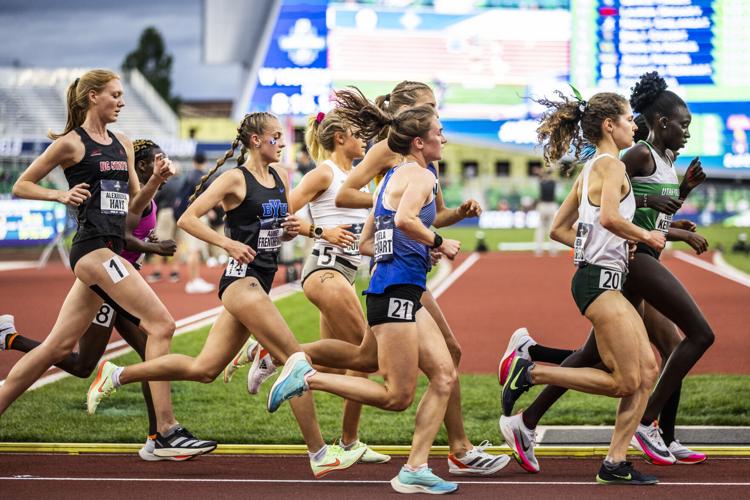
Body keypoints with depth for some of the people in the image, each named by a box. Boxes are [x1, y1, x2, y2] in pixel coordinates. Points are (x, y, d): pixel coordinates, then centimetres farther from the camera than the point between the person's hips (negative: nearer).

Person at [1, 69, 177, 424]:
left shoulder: (123, 144, 17)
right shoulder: (71, 143, -3)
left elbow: (134, 207, 20)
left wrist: (156, 180, 3)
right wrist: (60, 195, -12)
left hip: (110, 251, 8)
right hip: (93, 248, -8)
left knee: (57, 346, 9)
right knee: (161, 324, -15)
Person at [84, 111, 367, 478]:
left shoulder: (279, 179, 15)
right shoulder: (235, 179, -8)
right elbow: (187, 219, -12)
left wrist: (291, 230, 2)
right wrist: (228, 243, -22)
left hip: (259, 281, 9)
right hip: (242, 279, -8)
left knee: (203, 369, 8)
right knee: (296, 359, -11)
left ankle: (117, 375, 20)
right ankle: (320, 455, -5)